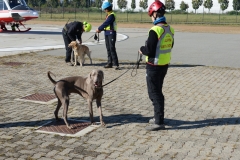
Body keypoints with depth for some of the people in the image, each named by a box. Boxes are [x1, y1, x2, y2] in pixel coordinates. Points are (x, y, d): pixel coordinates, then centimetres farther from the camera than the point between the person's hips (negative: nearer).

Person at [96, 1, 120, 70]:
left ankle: (116, 64, -11)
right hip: (107, 33, 10)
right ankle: (110, 63, 17)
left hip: (111, 33, -10)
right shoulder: (108, 15, 15)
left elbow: (106, 23, -19)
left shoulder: (112, 15, -15)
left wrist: (99, 29, -11)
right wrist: (101, 29, 3)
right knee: (108, 49, 11)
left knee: (112, 49, -12)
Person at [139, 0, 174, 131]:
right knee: (158, 91, 20)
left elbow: (149, 51, -22)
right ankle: (158, 117, 30)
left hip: (154, 66, -8)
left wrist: (142, 49, -1)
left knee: (154, 93, 1)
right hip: (165, 65, 8)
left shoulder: (155, 31, -22)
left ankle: (159, 122, 3)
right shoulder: (170, 30, 4)